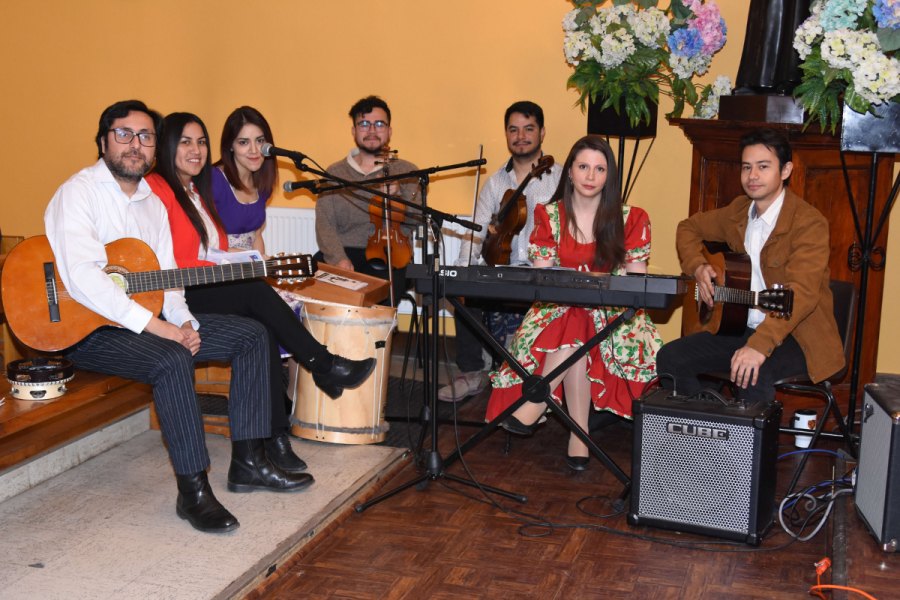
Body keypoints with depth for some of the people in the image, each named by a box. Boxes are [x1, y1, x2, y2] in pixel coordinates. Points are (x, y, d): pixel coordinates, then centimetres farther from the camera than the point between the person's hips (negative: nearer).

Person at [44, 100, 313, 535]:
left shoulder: (152, 202, 14)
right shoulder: (79, 192, -12)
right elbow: (82, 279, -26)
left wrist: (183, 322, -8)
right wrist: (155, 326, -27)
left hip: (145, 317, 9)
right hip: (89, 330, -9)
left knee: (251, 334, 1)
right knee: (171, 359, -36)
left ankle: (248, 463, 2)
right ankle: (193, 490, -25)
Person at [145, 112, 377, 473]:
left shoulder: (198, 192, 23)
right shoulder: (156, 190, -6)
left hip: (212, 292, 7)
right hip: (177, 296, -7)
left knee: (263, 330, -22)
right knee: (257, 291, -29)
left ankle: (275, 436, -25)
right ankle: (325, 367, -19)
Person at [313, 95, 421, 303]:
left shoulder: (406, 171, 10)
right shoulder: (335, 173, 12)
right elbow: (325, 224, 2)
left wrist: (399, 194, -17)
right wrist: (338, 258, -15)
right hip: (343, 252, 1)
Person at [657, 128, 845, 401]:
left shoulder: (809, 222, -17)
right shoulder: (738, 211, 6)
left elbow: (802, 293, -30)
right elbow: (689, 227, 23)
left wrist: (760, 345, -42)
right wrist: (698, 267, 1)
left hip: (798, 335, -7)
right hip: (742, 328, 7)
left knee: (754, 375, -37)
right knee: (670, 359, -8)